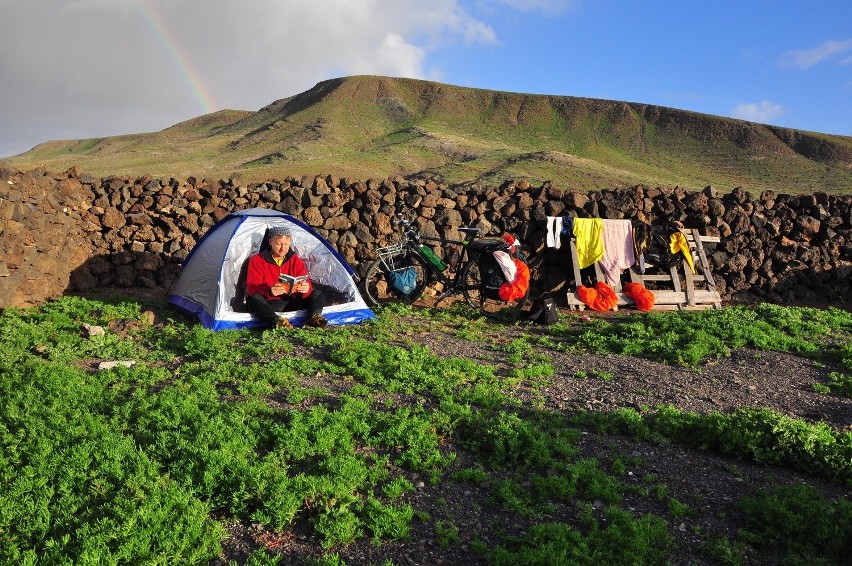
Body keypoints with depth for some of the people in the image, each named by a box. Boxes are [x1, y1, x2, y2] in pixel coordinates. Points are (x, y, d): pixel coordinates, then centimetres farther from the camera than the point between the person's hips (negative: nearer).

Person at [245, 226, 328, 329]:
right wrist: (269, 291, -37)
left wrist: (306, 288, -30)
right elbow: (252, 287, -14)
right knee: (254, 298, -35)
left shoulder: (296, 260, 6)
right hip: (267, 304, -3)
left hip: (290, 303, 3)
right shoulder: (257, 260, -3)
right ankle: (276, 320, -60)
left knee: (317, 293, -10)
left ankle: (314, 317, -40)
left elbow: (306, 283, -3)